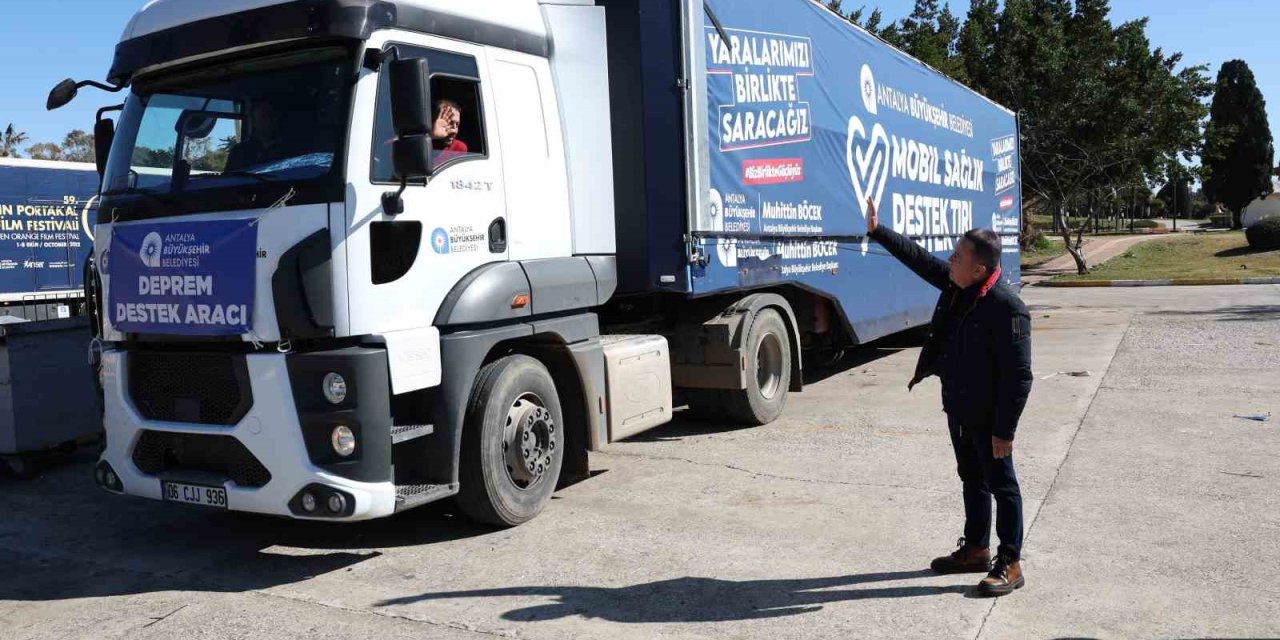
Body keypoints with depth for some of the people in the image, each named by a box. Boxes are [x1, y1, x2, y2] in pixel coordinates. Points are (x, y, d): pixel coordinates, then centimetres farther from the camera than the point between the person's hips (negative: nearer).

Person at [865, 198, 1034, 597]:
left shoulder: (1007, 308, -26)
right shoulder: (956, 285, 0)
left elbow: (1018, 376, -24)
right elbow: (918, 258, 15)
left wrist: (1004, 430, -22)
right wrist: (876, 231, 14)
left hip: (988, 416, -9)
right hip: (958, 407, 9)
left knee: (1001, 485, 4)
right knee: (971, 479, 20)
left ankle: (1010, 565, 16)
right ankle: (976, 549, 35)